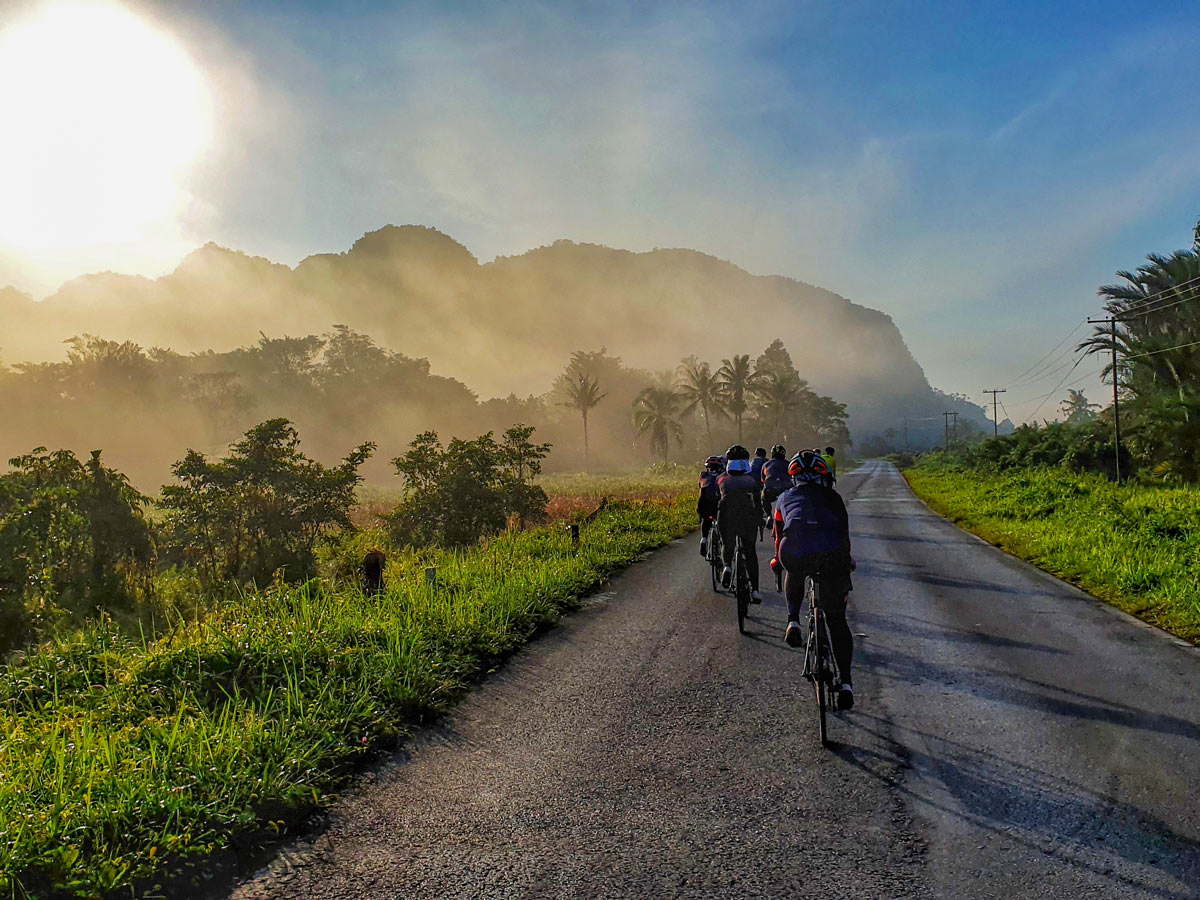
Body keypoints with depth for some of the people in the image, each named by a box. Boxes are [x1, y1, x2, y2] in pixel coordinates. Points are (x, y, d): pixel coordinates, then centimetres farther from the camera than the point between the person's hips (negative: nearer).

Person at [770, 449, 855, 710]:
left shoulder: (785, 498, 29)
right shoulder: (832, 497, 27)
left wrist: (777, 561, 58)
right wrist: (846, 563, 47)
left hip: (794, 554, 1)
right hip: (831, 555, 0)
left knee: (795, 575, 39)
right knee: (837, 620, 14)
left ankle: (793, 622, 19)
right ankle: (845, 683, 8)